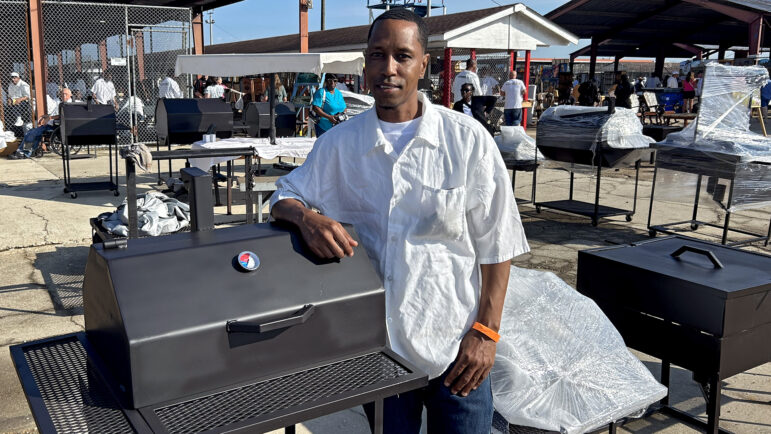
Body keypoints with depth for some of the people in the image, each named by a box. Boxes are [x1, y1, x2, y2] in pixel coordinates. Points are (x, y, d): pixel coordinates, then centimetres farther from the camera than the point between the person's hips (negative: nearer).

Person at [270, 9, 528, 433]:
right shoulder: (339, 143, -1)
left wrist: (485, 331, -8)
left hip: (454, 346, -2)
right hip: (376, 347, 2)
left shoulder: (467, 139, -8)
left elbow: (495, 246, -5)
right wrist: (306, 216, -16)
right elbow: (285, 195, 8)